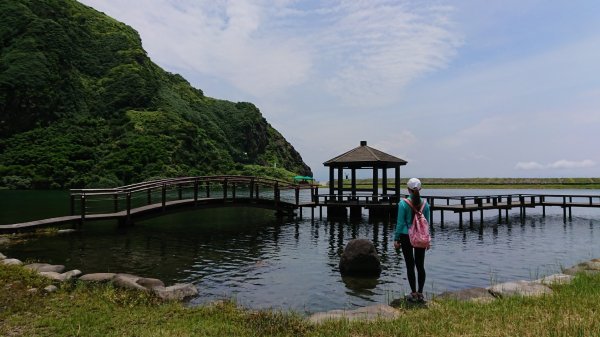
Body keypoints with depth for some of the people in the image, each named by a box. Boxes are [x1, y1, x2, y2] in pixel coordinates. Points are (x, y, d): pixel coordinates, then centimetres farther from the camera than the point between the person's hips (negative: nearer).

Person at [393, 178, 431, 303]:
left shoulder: (403, 203, -11)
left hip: (407, 237, -3)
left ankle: (414, 293, 9)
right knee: (420, 265, 11)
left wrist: (396, 239, -1)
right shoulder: (425, 203, -1)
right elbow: (427, 222, 6)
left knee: (410, 265, 5)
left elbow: (400, 223, -9)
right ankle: (420, 293, 15)